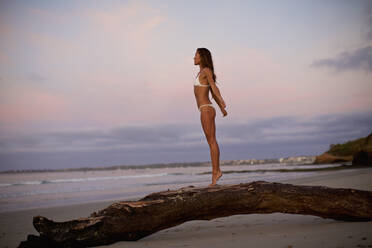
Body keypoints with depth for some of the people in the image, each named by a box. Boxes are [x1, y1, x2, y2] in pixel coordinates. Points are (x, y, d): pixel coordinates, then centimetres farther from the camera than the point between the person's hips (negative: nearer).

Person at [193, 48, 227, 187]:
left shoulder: (207, 70, -6)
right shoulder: (203, 73, 20)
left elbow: (214, 87, -23)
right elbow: (213, 93, 25)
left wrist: (222, 102, -36)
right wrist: (221, 108, 29)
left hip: (206, 110, -9)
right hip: (206, 110, 9)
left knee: (212, 141, -7)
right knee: (211, 142, 7)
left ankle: (216, 171, -5)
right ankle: (216, 171, 9)